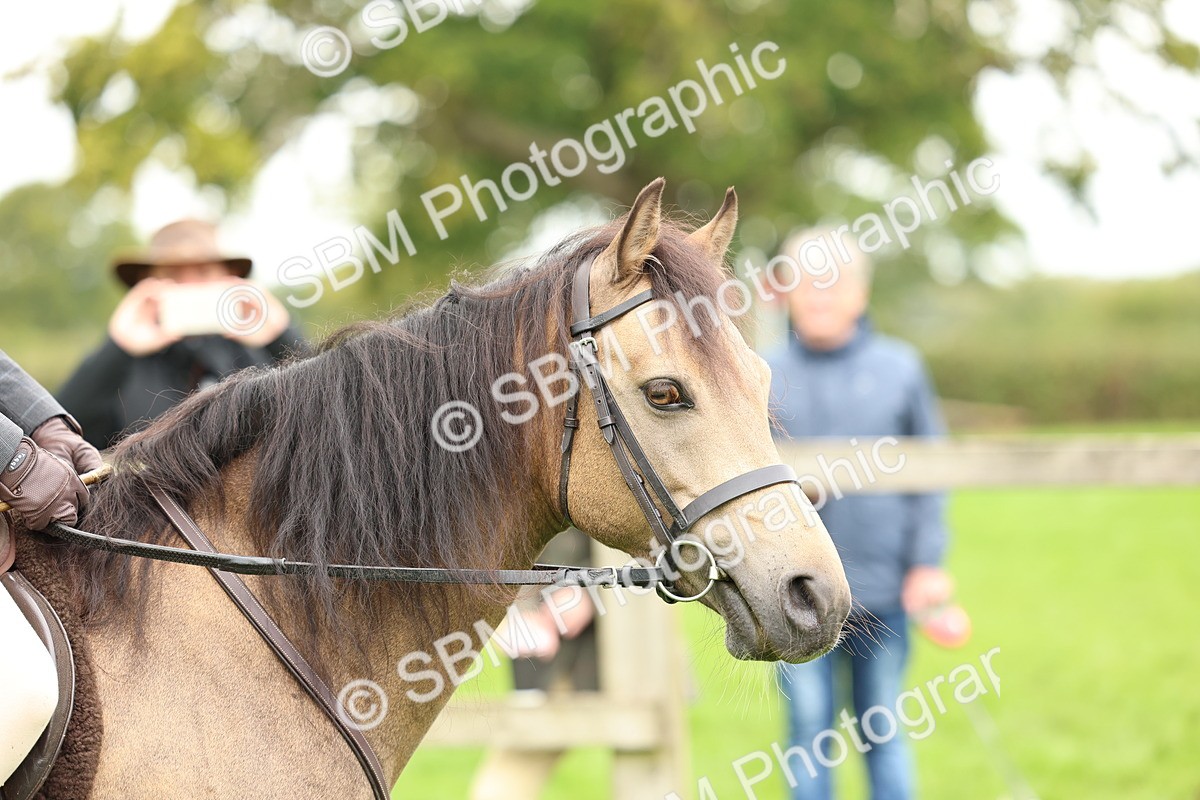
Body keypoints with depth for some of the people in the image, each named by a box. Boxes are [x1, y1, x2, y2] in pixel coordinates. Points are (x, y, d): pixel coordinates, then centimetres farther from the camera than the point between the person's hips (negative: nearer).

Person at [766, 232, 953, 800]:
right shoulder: (764, 377, 2)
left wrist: (928, 562, -3)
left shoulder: (899, 368, 3)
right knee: (808, 735, 4)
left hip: (883, 588, 0)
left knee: (884, 735, 10)